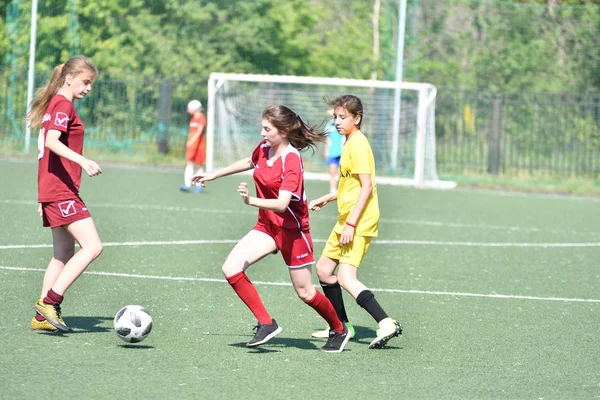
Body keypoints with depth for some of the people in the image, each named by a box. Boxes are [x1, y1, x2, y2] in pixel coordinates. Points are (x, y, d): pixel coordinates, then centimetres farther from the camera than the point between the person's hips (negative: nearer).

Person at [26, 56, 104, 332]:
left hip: (52, 192, 11)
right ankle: (49, 302, -15)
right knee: (92, 246, -15)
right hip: (62, 190, -11)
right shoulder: (64, 105, -11)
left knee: (65, 253, 14)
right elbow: (52, 142, -26)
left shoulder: (55, 104, 19)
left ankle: (43, 316, 14)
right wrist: (82, 161, -37)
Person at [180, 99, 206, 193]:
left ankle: (199, 185, 10)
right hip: (191, 144, 7)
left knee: (199, 165, 1)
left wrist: (192, 141, -31)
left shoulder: (201, 118, -10)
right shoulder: (193, 118, 14)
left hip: (199, 144, -7)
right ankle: (187, 185, -11)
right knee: (189, 163, -3)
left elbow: (200, 131, -21)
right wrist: (188, 142, 14)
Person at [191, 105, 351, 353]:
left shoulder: (291, 160, -25)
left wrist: (252, 200, -51)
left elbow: (282, 204, -35)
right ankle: (266, 324, -5)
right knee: (231, 269, -13)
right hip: (267, 226, 7)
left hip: (292, 230, -7)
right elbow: (249, 163, 23)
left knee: (304, 292, 4)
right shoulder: (264, 148, -3)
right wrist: (213, 175, 29)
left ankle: (339, 331, 30)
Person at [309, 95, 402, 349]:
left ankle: (386, 323, -27)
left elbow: (367, 187, -21)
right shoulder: (349, 143, 16)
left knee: (346, 278, -19)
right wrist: (327, 199, 26)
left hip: (359, 222, -11)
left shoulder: (358, 144, -15)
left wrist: (351, 223, -24)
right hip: (346, 221, 11)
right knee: (324, 268, 19)